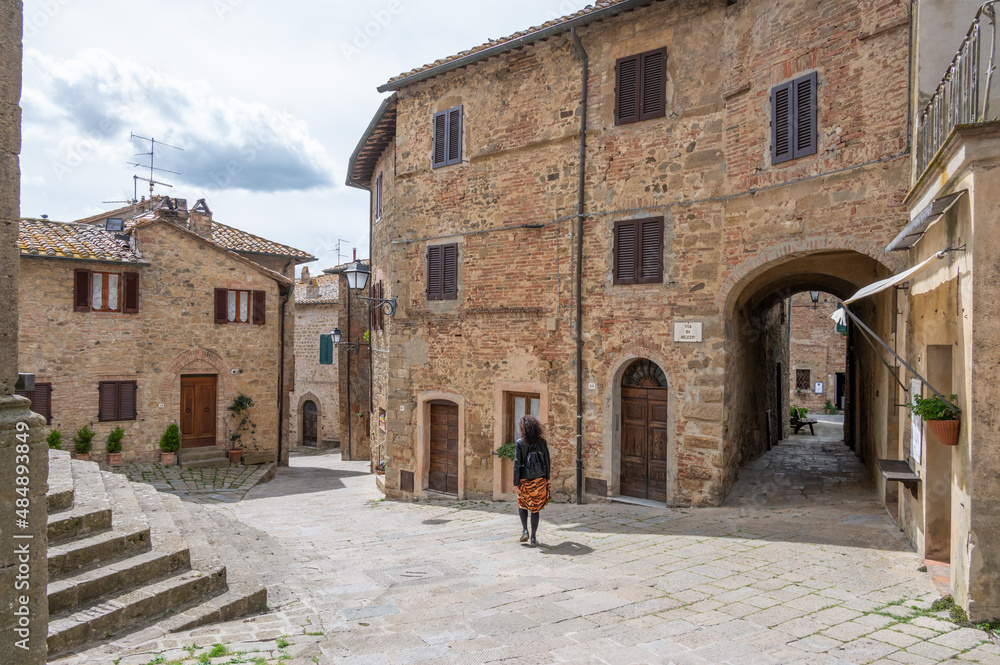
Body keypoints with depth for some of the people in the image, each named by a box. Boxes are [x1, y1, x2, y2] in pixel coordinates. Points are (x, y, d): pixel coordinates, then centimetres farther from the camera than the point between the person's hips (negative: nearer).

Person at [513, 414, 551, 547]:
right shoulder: (542, 442, -4)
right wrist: (547, 478, 13)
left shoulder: (520, 443, -12)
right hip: (539, 480, 2)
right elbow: (547, 462, 1)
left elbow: (517, 465, -12)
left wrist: (516, 484, -8)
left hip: (525, 481, -2)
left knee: (522, 505, 23)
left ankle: (525, 530, 10)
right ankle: (533, 538, 10)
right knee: (535, 508, 10)